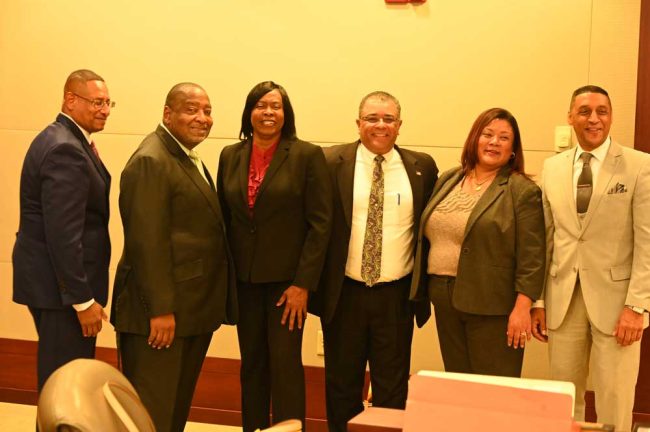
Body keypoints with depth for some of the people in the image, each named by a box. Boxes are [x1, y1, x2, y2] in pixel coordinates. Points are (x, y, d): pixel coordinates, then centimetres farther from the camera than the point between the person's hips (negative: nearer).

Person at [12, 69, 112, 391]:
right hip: (61, 285, -10)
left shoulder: (59, 139, 13)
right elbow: (63, 233, -23)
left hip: (49, 279, 10)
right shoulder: (65, 150, -19)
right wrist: (83, 300, -21)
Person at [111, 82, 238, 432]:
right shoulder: (150, 162, -15)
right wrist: (161, 310, -23)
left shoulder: (190, 159, 16)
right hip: (161, 313, -10)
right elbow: (148, 242, -21)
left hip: (194, 311, 10)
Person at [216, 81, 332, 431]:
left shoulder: (307, 156, -6)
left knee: (285, 365, -3)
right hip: (244, 280, 4)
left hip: (286, 279, -4)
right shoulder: (230, 156, 6)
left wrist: (303, 284, -13)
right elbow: (224, 218, 11)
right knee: (251, 366, 11)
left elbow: (320, 223, -8)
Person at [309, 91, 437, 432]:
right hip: (344, 292, -1)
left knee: (392, 388, 8)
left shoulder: (422, 167, 3)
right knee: (341, 385, 11)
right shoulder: (331, 162, -2)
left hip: (397, 295, 1)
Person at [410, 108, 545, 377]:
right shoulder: (448, 180, 12)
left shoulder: (522, 191, -6)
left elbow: (531, 257, -11)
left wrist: (522, 308, -16)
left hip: (492, 304, -5)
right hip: (444, 300, 6)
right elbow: (427, 235, 18)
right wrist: (426, 288, 14)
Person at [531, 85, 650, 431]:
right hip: (563, 300, 4)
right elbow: (545, 239, 9)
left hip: (614, 300, -3)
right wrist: (538, 301, 6)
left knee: (613, 403, 3)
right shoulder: (552, 168, 8)